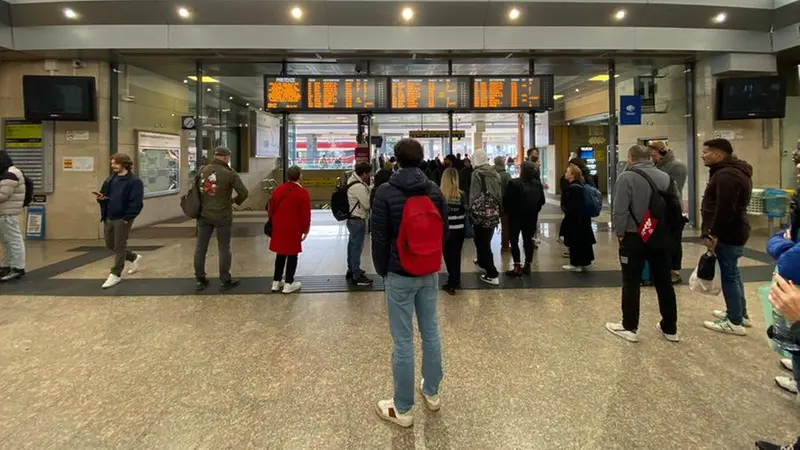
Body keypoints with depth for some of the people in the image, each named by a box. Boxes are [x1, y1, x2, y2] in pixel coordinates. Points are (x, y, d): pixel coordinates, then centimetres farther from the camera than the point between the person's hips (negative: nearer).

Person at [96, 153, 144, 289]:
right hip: (109, 218, 8)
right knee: (110, 245, 15)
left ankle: (116, 274, 10)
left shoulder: (134, 181, -11)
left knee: (119, 246, 0)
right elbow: (104, 195, 20)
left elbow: (137, 202, -16)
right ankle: (134, 258, 35)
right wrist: (100, 198, -4)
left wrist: (127, 218, -19)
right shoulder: (110, 180, 13)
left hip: (122, 219, -8)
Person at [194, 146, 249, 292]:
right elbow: (244, 193, -12)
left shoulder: (202, 170, 0)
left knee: (201, 248, 12)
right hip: (222, 216, -4)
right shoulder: (230, 173, -12)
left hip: (203, 214, 4)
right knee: (224, 249, 6)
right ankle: (225, 281, 13)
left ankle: (200, 280, 19)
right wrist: (235, 201, 6)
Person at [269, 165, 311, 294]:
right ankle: (288, 284, 7)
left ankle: (276, 282, 21)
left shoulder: (278, 189, 5)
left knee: (280, 253, 16)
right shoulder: (303, 193, -12)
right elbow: (306, 214, -12)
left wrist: (274, 223, 24)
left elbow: (271, 208, 12)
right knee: (292, 254, 4)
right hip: (293, 228, -6)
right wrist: (306, 229, 0)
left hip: (278, 227, 6)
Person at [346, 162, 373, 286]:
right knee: (357, 247, -3)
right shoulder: (359, 187, -23)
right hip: (358, 220, -10)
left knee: (352, 245, 20)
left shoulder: (353, 181, 8)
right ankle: (356, 276, 4)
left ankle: (352, 270, 34)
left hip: (353, 218, 10)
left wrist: (369, 189, 1)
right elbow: (368, 204, -18)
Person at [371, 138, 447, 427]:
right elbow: (444, 232, 8)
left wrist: (382, 271, 4)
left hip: (400, 275, -5)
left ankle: (403, 409, 14)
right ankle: (432, 393, 33)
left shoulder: (386, 192, -12)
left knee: (403, 341, 2)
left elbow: (380, 238, -11)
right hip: (429, 273, 5)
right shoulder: (435, 191, 2)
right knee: (431, 332, 17)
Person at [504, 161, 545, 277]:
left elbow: (506, 200, -15)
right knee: (528, 240, 11)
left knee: (514, 240, 1)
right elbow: (542, 201, 10)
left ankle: (517, 267, -3)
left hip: (516, 215, -5)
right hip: (531, 216, 5)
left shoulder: (514, 183, -17)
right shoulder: (538, 184, 3)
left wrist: (508, 210, 2)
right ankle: (527, 266, 16)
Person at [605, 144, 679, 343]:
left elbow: (620, 211, -17)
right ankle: (670, 328, 22)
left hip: (634, 238, -5)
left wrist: (620, 233, -5)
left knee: (631, 283, 4)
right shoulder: (666, 177, 7)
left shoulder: (627, 177, -12)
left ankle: (629, 327, 10)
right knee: (664, 282, 13)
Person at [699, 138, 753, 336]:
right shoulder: (733, 170, 16)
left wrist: (713, 234, -21)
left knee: (729, 275, -4)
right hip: (733, 231, 11)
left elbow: (724, 209, -26)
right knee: (732, 273, 19)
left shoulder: (726, 175, -20)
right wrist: (714, 232, 21)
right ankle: (740, 314, 31)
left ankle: (735, 322, 4)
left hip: (727, 234, -11)